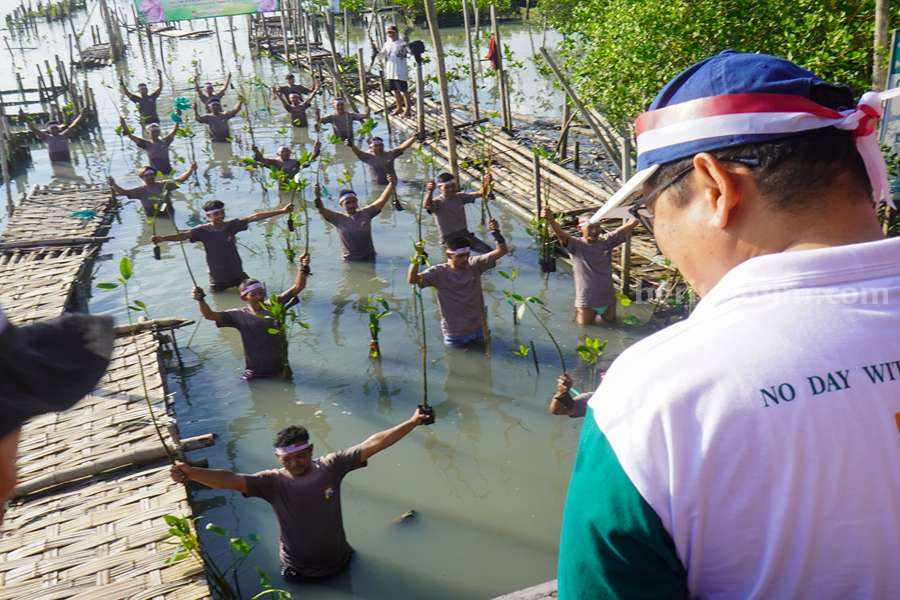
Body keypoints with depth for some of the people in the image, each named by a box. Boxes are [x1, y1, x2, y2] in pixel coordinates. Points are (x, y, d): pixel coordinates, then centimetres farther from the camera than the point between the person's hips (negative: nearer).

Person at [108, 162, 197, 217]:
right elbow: (123, 192, -2)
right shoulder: (140, 190, 6)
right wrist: (114, 185, -21)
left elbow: (180, 179, 3)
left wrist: (190, 170, -9)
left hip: (167, 215, 2)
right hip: (152, 218, -2)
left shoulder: (164, 185, 8)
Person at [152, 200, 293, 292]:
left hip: (238, 276, 2)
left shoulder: (232, 225, -7)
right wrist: (162, 238, -44)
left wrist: (282, 211, -11)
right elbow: (184, 235, -25)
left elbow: (255, 217, -10)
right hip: (218, 280, -2)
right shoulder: (203, 230, -12)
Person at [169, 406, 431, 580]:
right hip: (300, 573, -1)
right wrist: (190, 472, -48)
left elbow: (371, 445, -18)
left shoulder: (331, 466, -14)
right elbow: (230, 480, -31)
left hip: (339, 562, 2)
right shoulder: (273, 482, -17)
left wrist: (412, 423, -22)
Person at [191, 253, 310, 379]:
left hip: (280, 369, 2)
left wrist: (303, 268, -18)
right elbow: (210, 315, -10)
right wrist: (200, 300, -27)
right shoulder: (239, 315, -6)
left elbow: (297, 287, -4)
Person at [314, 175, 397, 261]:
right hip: (350, 260, -1)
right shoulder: (338, 218, -2)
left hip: (369, 258, 1)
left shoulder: (365, 213, 1)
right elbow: (322, 210, -16)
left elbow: (382, 200, -5)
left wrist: (391, 185, -18)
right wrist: (318, 197, -35)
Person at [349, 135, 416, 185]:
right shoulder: (368, 156, -3)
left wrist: (413, 138, -15)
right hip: (377, 185, -2)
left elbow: (401, 147, -2)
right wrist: (352, 146, -41)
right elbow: (358, 152, -19)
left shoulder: (389, 154, 5)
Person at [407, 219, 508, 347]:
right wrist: (418, 256, -37)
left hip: (478, 328, 3)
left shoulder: (475, 265, -9)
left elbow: (501, 251, -12)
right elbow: (412, 280, -26)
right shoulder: (439, 272, -16)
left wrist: (496, 233, -29)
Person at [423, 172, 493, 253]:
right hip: (449, 238, -5)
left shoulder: (460, 197, 6)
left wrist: (486, 184, -21)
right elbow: (426, 206, -33)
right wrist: (429, 192, -54)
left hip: (466, 235, 5)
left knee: (488, 251, -5)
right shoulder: (437, 202, -10)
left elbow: (481, 193, 2)